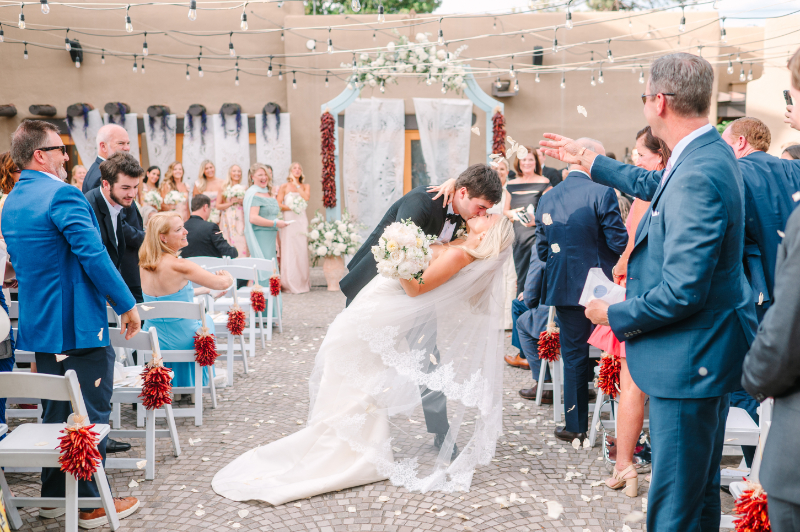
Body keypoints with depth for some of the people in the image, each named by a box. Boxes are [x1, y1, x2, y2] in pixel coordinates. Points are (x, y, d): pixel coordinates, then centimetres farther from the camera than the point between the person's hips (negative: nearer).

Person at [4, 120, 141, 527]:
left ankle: (53, 496, 28)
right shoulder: (62, 195, -17)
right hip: (78, 325, -9)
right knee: (91, 415, 1)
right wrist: (126, 304, -16)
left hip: (39, 324, 9)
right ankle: (91, 503, 9)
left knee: (55, 413, 19)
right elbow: (93, 255, -23)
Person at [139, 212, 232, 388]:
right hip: (182, 339, -6)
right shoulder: (180, 266, -25)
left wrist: (203, 290, 24)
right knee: (206, 318, 28)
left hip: (152, 339, 6)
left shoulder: (144, 264, -3)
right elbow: (223, 283, -20)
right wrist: (225, 276, 5)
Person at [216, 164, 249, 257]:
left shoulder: (244, 187, 11)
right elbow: (218, 206, 3)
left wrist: (241, 201, -5)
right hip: (228, 220, -1)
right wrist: (231, 202, -9)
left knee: (241, 244, -8)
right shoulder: (224, 187, 7)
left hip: (241, 220, 1)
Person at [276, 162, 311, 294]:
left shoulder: (305, 186, 14)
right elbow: (278, 205, 0)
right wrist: (290, 207, -15)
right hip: (289, 220, -2)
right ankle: (290, 284, -2)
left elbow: (306, 197, -7)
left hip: (301, 220, 2)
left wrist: (297, 185, -1)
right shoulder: (284, 187, 7)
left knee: (302, 250, -1)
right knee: (289, 250, -6)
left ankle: (302, 282, 7)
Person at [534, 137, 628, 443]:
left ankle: (575, 425, 17)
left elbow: (542, 250, 7)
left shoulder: (547, 199, 4)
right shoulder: (602, 193, -13)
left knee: (573, 356, 11)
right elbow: (619, 242, -14)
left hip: (563, 289, 4)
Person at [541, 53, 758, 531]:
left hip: (691, 360, -10)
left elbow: (682, 291, -29)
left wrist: (615, 315, -13)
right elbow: (654, 185, 27)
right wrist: (587, 159, 34)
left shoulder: (698, 177, -27)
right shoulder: (709, 152, 6)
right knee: (701, 489, 25)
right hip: (708, 350, 10)